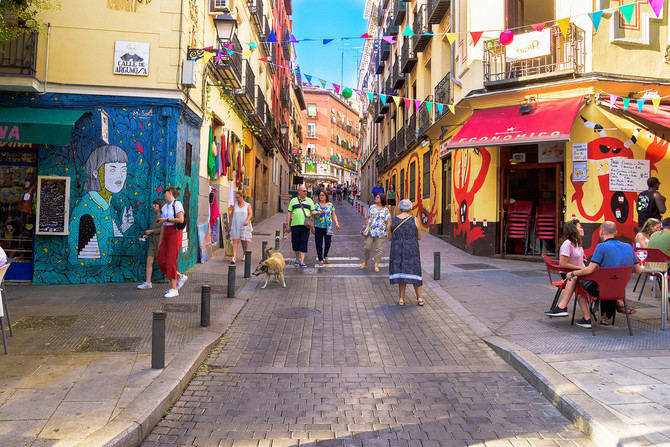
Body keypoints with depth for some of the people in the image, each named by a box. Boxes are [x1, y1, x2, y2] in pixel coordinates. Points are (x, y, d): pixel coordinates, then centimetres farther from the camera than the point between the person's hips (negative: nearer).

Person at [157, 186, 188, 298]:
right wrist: (161, 241, 16)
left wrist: (166, 219, -15)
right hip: (166, 234, 8)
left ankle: (174, 289, -5)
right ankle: (180, 277, 18)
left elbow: (181, 220, -21)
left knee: (170, 262, -11)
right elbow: (163, 224, 18)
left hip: (175, 233, -8)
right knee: (161, 261, 3)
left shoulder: (177, 204, -7)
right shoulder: (164, 207, 16)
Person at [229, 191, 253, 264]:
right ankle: (234, 258, -18)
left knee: (244, 241, 6)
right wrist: (230, 226, 10)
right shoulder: (235, 206, 9)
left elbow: (250, 214, -10)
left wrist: (247, 220, -29)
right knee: (235, 241, -10)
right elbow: (232, 216, 12)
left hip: (244, 226, -1)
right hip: (235, 226, 1)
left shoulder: (248, 206, 2)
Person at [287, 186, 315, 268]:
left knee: (304, 243, -5)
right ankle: (297, 258, 28)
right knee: (295, 243, 7)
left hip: (305, 225, -1)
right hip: (295, 225, 1)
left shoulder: (309, 201, 11)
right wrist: (288, 224, 3)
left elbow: (313, 213, 10)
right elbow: (289, 213, 9)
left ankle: (302, 261, -4)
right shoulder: (293, 201, 11)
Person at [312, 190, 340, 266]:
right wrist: (319, 212, -30)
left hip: (328, 227, 1)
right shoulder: (316, 205, 5)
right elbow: (312, 212, -10)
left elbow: (334, 215, 12)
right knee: (319, 244, 0)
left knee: (328, 243, -5)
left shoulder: (330, 205, 10)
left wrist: (336, 223, -1)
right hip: (318, 227, -1)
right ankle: (320, 260, 11)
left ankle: (325, 256, 21)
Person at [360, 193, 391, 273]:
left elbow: (388, 223, -2)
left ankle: (376, 265, 11)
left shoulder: (385, 210, -2)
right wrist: (367, 227, 9)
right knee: (367, 247, 6)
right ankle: (365, 262, 25)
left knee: (379, 249, 2)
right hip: (370, 231, 2)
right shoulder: (372, 207, 8)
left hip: (381, 233, -2)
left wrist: (388, 232, -8)